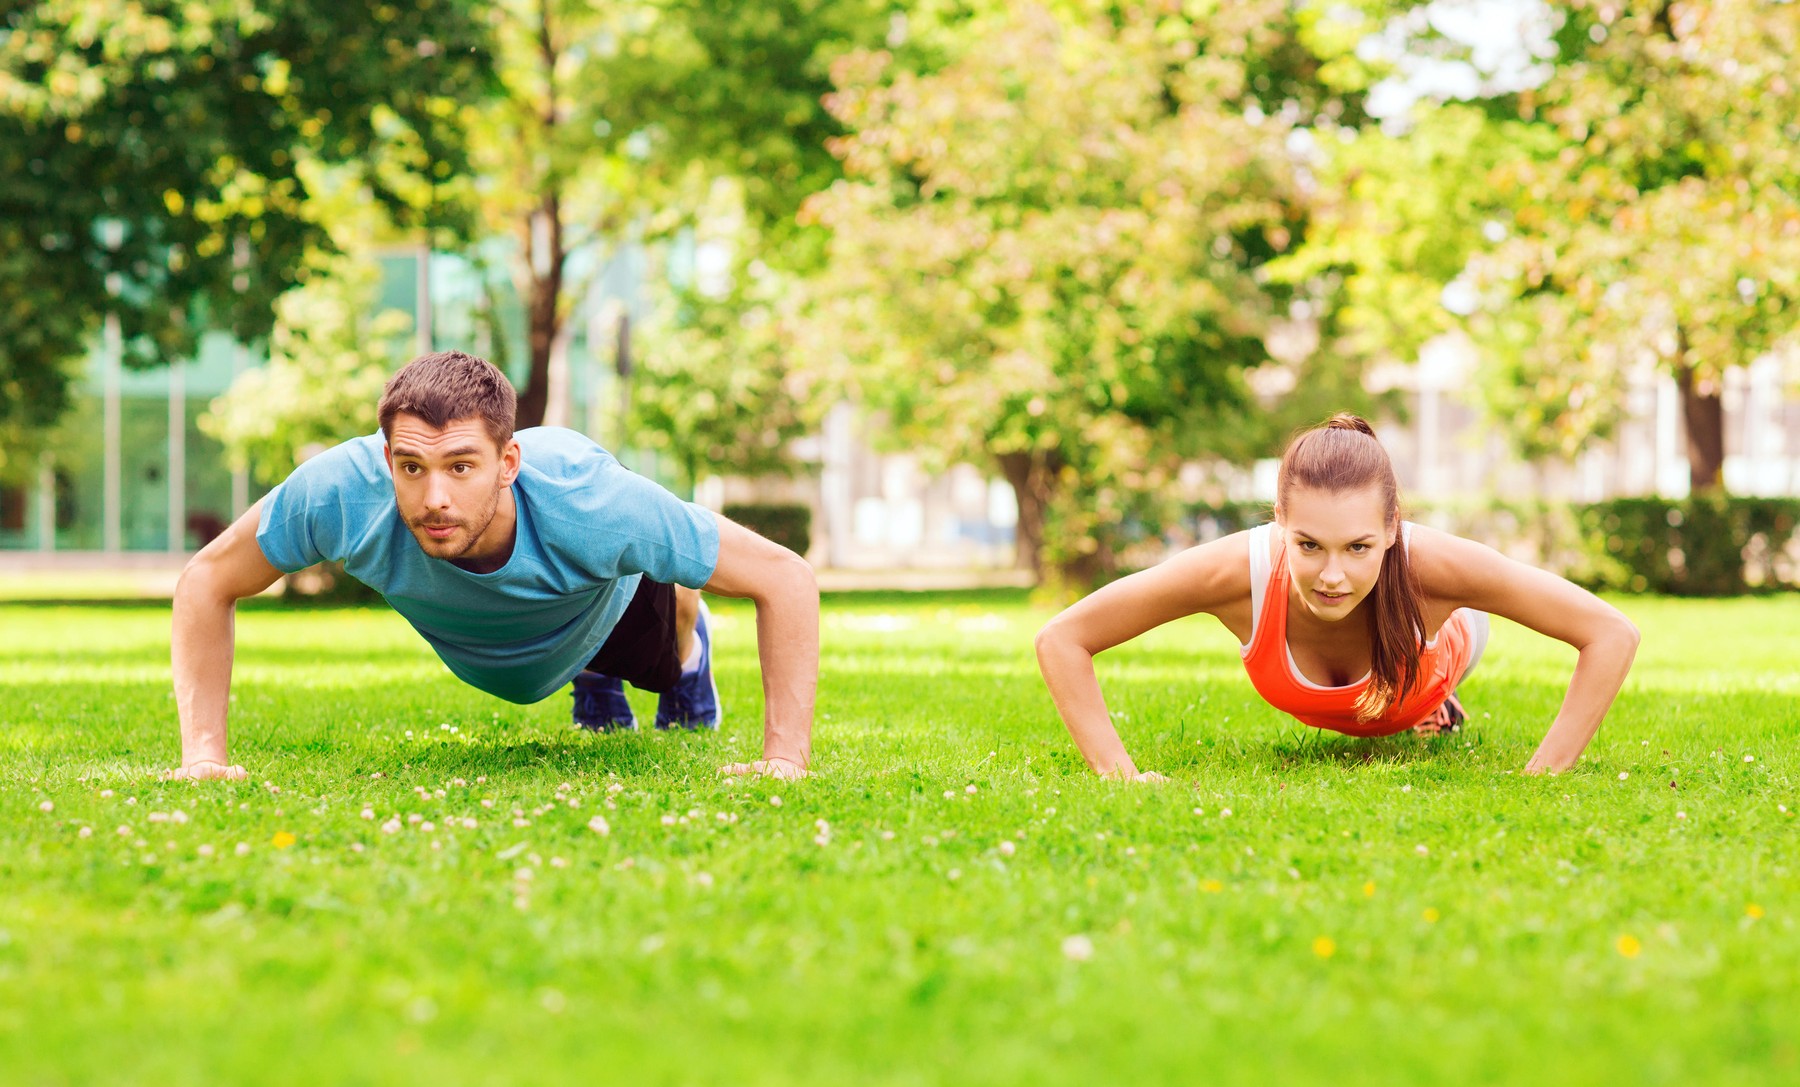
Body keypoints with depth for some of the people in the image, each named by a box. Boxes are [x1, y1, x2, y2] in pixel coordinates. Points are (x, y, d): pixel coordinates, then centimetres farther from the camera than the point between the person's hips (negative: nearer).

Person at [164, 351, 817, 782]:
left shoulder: (590, 503, -50)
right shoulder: (341, 493, -46)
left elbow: (786, 578, -39)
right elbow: (206, 583, -27)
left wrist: (785, 757, -44)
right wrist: (205, 754, -34)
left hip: (605, 605, -1)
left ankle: (689, 657, 66)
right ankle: (592, 680, 66)